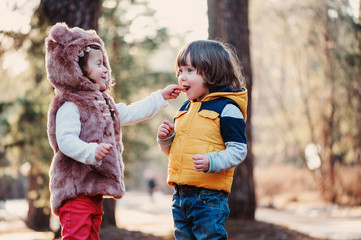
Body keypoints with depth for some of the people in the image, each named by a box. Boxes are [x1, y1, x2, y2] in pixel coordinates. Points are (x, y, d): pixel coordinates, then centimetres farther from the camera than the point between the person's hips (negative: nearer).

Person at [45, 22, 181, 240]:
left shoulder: (102, 103, 19)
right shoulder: (69, 106, -13)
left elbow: (131, 113, 28)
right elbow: (66, 140, -25)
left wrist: (161, 97, 31)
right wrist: (91, 152, -40)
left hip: (95, 188, 10)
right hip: (75, 189, -10)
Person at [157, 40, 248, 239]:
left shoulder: (226, 108, -7)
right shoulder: (185, 109, 17)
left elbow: (238, 150, -12)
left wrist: (212, 162, -27)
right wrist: (166, 139, 4)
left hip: (209, 198, -8)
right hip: (181, 196, 8)